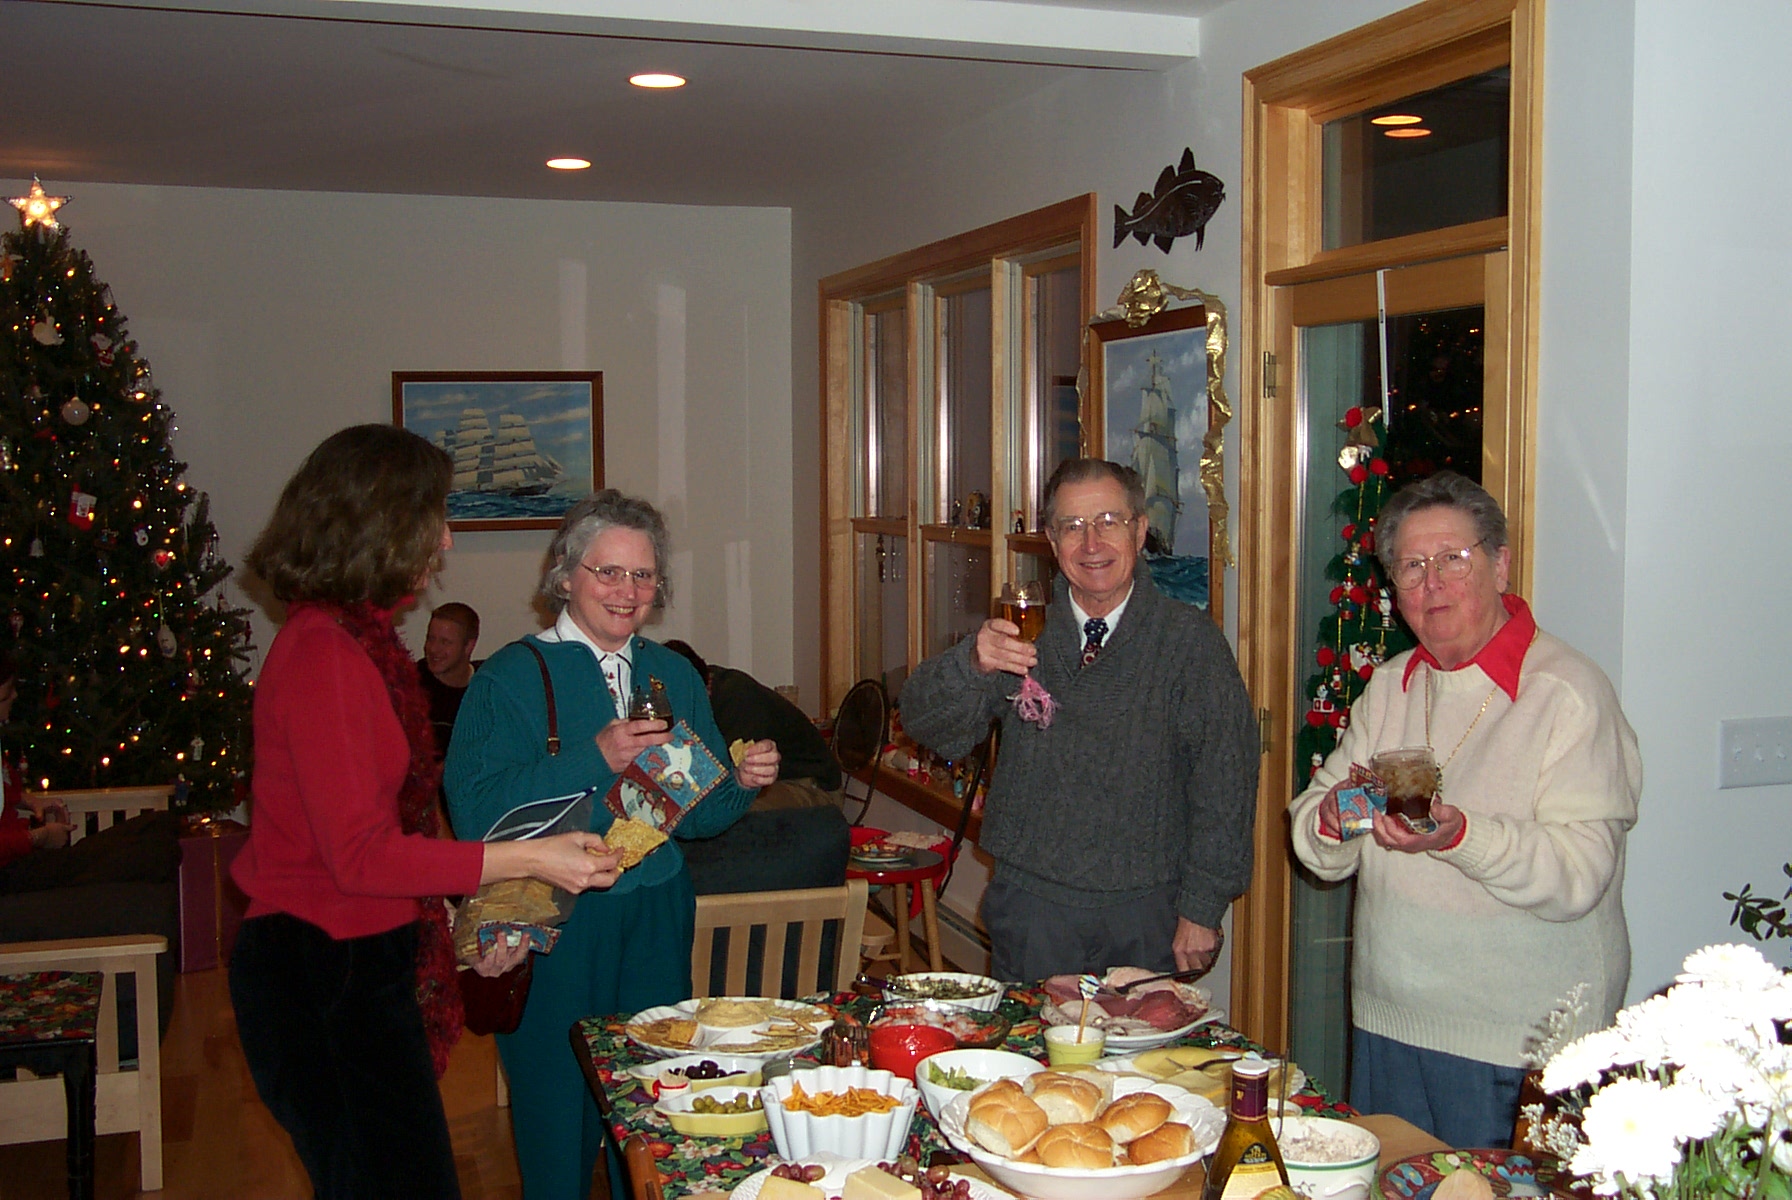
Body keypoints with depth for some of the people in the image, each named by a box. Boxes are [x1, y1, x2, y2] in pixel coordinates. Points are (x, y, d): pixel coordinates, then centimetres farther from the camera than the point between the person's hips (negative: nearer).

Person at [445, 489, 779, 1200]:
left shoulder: (673, 674, 9)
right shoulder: (512, 677, -7)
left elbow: (697, 814, 12)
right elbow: (474, 809, -20)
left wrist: (743, 782, -9)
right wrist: (594, 760, -25)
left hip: (656, 920, 5)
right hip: (553, 925, -4)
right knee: (558, 1109, 5)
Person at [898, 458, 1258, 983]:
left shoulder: (1189, 638, -4)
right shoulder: (1024, 631, 3)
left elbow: (1225, 777, -6)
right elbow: (926, 724, -5)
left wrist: (1202, 909, -9)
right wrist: (974, 663, -26)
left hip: (1146, 914, -1)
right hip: (1031, 905, 2)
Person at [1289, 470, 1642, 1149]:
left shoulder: (1569, 693, -11)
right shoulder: (1390, 686, 9)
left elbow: (1580, 876, -20)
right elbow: (1322, 854, 8)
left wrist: (1459, 837, -34)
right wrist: (1332, 818, -14)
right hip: (1386, 1026, 6)